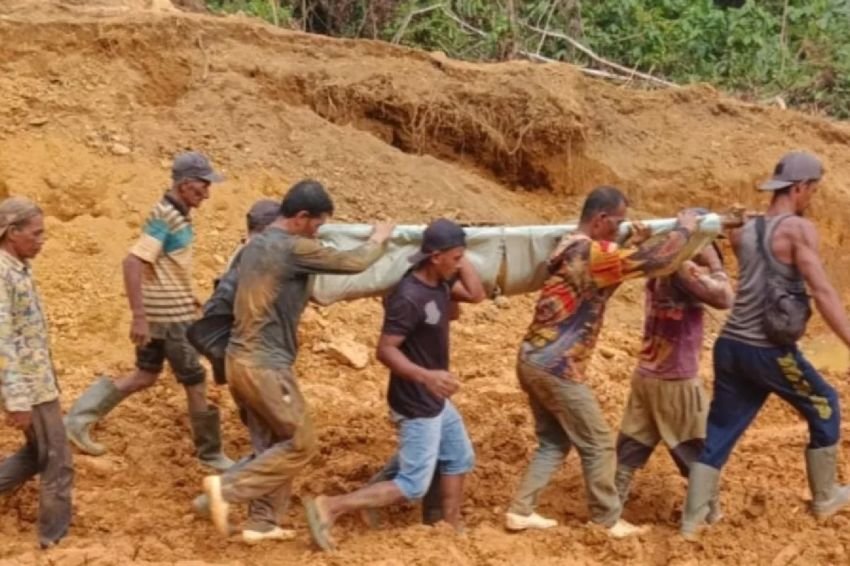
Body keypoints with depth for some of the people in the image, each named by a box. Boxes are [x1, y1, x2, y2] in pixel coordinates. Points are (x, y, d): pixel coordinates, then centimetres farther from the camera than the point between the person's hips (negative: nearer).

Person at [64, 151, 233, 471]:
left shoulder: (175, 214, 8)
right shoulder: (165, 218, -21)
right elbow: (133, 263, -27)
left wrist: (187, 298, 24)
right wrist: (139, 316, -29)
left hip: (167, 311, 9)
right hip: (169, 316, -9)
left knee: (144, 376, 16)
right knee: (195, 383, 3)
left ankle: (79, 419, 18)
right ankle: (210, 453, 17)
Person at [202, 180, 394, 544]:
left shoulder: (256, 245, 12)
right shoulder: (294, 248, -15)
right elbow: (353, 263, -10)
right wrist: (379, 239, 9)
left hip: (241, 359, 9)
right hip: (265, 365, -9)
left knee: (273, 444, 16)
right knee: (300, 445, 1)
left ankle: (261, 524, 19)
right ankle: (227, 487, -5)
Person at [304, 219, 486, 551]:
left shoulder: (440, 282, -1)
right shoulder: (409, 298, -28)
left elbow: (476, 295, 3)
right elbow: (385, 350, -29)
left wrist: (460, 260, -7)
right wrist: (425, 376, -41)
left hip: (435, 399, 10)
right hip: (416, 406, -10)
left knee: (459, 458, 23)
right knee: (412, 486, -5)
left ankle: (451, 530, 37)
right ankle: (329, 508, -7)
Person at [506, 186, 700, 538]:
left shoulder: (571, 248, 13)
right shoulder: (591, 252, -18)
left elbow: (611, 270, 25)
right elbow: (657, 259, -17)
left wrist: (635, 245, 15)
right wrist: (684, 228, -1)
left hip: (534, 361, 10)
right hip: (557, 368, -10)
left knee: (554, 442, 19)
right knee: (598, 445, 5)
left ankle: (520, 511, 16)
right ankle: (608, 521, 15)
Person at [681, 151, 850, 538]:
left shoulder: (742, 232, 10)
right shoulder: (798, 228, -10)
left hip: (730, 345, 6)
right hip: (769, 351, -6)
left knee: (718, 433, 12)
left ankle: (691, 520, 11)